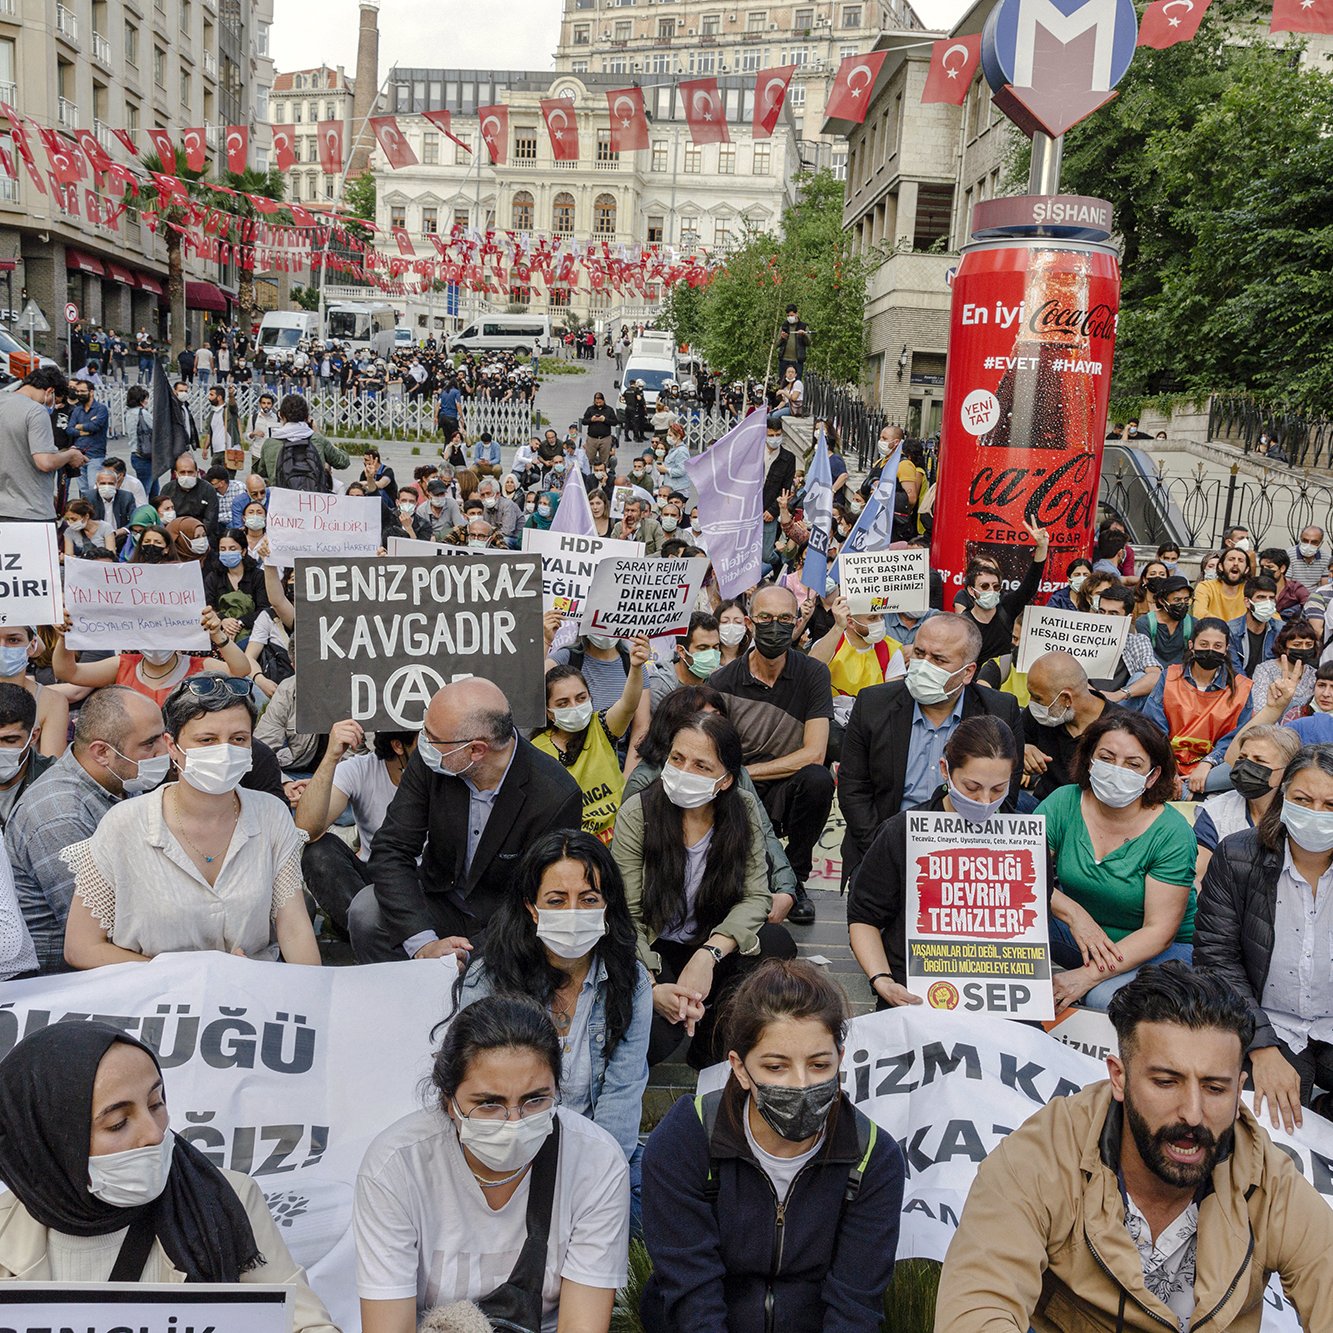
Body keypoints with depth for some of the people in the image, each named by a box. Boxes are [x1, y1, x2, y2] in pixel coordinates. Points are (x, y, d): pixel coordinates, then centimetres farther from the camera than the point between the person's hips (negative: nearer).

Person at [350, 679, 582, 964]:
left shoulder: (557, 798, -25)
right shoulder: (430, 761, -14)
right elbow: (392, 850, -14)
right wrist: (424, 942, -27)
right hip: (440, 900, 3)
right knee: (367, 911, -23)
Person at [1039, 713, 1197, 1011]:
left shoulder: (1172, 834, -17)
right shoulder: (1064, 803, -8)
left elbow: (1159, 931, -20)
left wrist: (1086, 976, -29)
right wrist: (1074, 912, -30)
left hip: (1157, 951, -3)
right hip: (1076, 932, 3)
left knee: (1104, 998, -33)